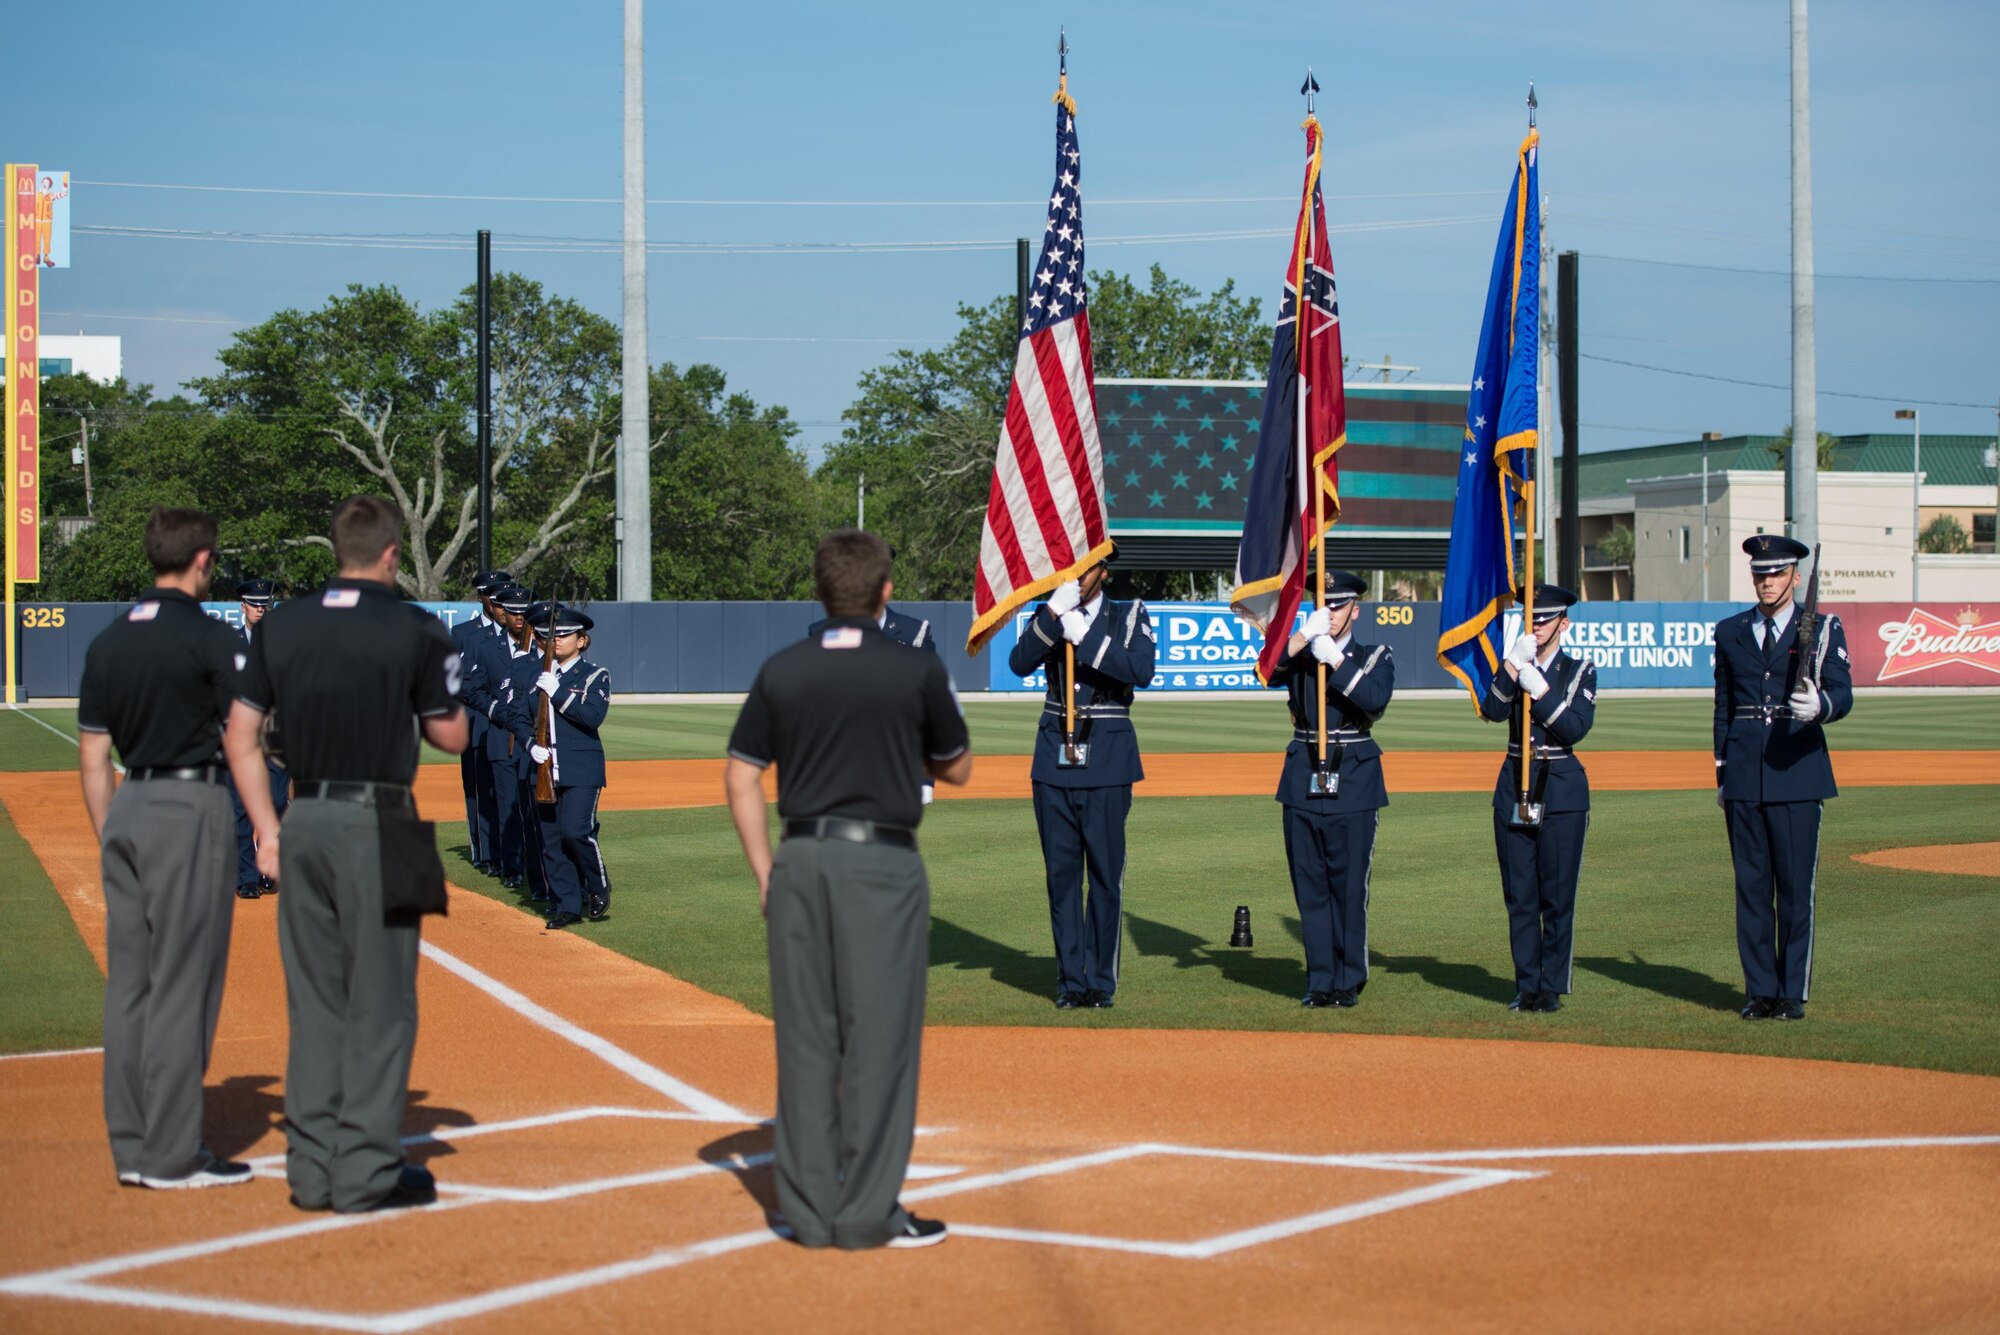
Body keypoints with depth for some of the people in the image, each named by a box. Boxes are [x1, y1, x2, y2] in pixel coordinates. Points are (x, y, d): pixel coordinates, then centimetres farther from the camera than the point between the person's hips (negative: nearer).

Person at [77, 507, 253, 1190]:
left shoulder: (107, 642, 10)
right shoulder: (210, 637, -10)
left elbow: (92, 756, 12)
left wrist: (110, 840, 18)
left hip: (126, 809, 7)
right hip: (190, 806, -7)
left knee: (129, 981, 10)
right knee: (182, 984, -4)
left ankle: (131, 1148, 15)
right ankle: (172, 1155, -1)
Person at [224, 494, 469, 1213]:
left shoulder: (281, 624, 7)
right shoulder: (414, 628, -5)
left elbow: (240, 736, 7)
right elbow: (451, 735, 1)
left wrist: (267, 828, 11)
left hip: (302, 822, 5)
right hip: (376, 825, -5)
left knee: (314, 1001, 12)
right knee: (379, 1002, 2)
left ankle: (312, 1169, 16)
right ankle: (367, 1171, 4)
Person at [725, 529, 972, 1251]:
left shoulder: (781, 672, 4)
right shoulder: (918, 671, -3)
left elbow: (742, 779, 5)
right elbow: (956, 769, 9)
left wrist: (766, 873, 10)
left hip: (800, 862, 4)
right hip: (882, 864, -3)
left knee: (805, 1038, 8)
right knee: (879, 1036, 2)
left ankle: (809, 1211, 13)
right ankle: (867, 1213, 4)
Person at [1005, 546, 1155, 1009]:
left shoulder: (1129, 616, 3)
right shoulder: (1047, 616, 9)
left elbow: (1142, 671, -15)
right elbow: (1020, 663, -9)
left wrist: (1085, 637, -20)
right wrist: (1054, 613, -19)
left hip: (1107, 763, -2)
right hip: (1055, 762, 2)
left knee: (1106, 875, -1)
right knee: (1061, 872, 4)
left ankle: (1101, 980, 7)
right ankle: (1070, 980, 10)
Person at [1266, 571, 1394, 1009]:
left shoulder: (1375, 656, 4)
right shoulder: (1297, 653, 10)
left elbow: (1375, 697, -17)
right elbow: (1269, 672, -12)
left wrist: (1334, 658, -19)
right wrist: (1305, 635, -21)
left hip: (1353, 785, -2)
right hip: (1304, 785, 2)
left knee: (1350, 887, 0)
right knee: (1310, 887, 5)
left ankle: (1349, 981, 10)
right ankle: (1320, 981, 12)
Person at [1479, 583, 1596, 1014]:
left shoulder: (1580, 671, 2)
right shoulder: (1512, 665, 8)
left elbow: (1575, 727, -13)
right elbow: (1492, 711, -10)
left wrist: (1538, 688, -19)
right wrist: (1513, 666, -20)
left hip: (1561, 790, -3)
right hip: (1514, 790, 3)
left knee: (1557, 897, -1)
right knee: (1519, 896, 4)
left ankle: (1552, 987, 6)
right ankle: (1526, 986, 11)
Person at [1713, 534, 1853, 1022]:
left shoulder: (1822, 629, 2)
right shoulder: (1730, 632, 12)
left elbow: (1843, 694, -10)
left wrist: (1820, 705, -33)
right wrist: (1721, 774, 13)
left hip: (1797, 771, -3)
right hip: (1743, 776, 3)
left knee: (1795, 887, -1)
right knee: (1751, 885, 5)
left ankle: (1793, 992, 6)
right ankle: (1760, 990, 12)